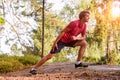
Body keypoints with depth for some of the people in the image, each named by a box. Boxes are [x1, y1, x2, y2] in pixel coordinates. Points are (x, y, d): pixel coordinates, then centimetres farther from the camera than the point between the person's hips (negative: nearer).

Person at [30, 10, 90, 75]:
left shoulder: (84, 25, -4)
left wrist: (76, 38, -19)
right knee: (50, 56, -14)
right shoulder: (74, 23, -26)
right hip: (62, 40, -7)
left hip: (70, 41, 7)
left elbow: (83, 37, 3)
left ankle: (78, 63, -1)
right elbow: (63, 32, -22)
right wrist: (55, 43, -22)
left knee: (84, 43, -6)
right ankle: (34, 68, -5)